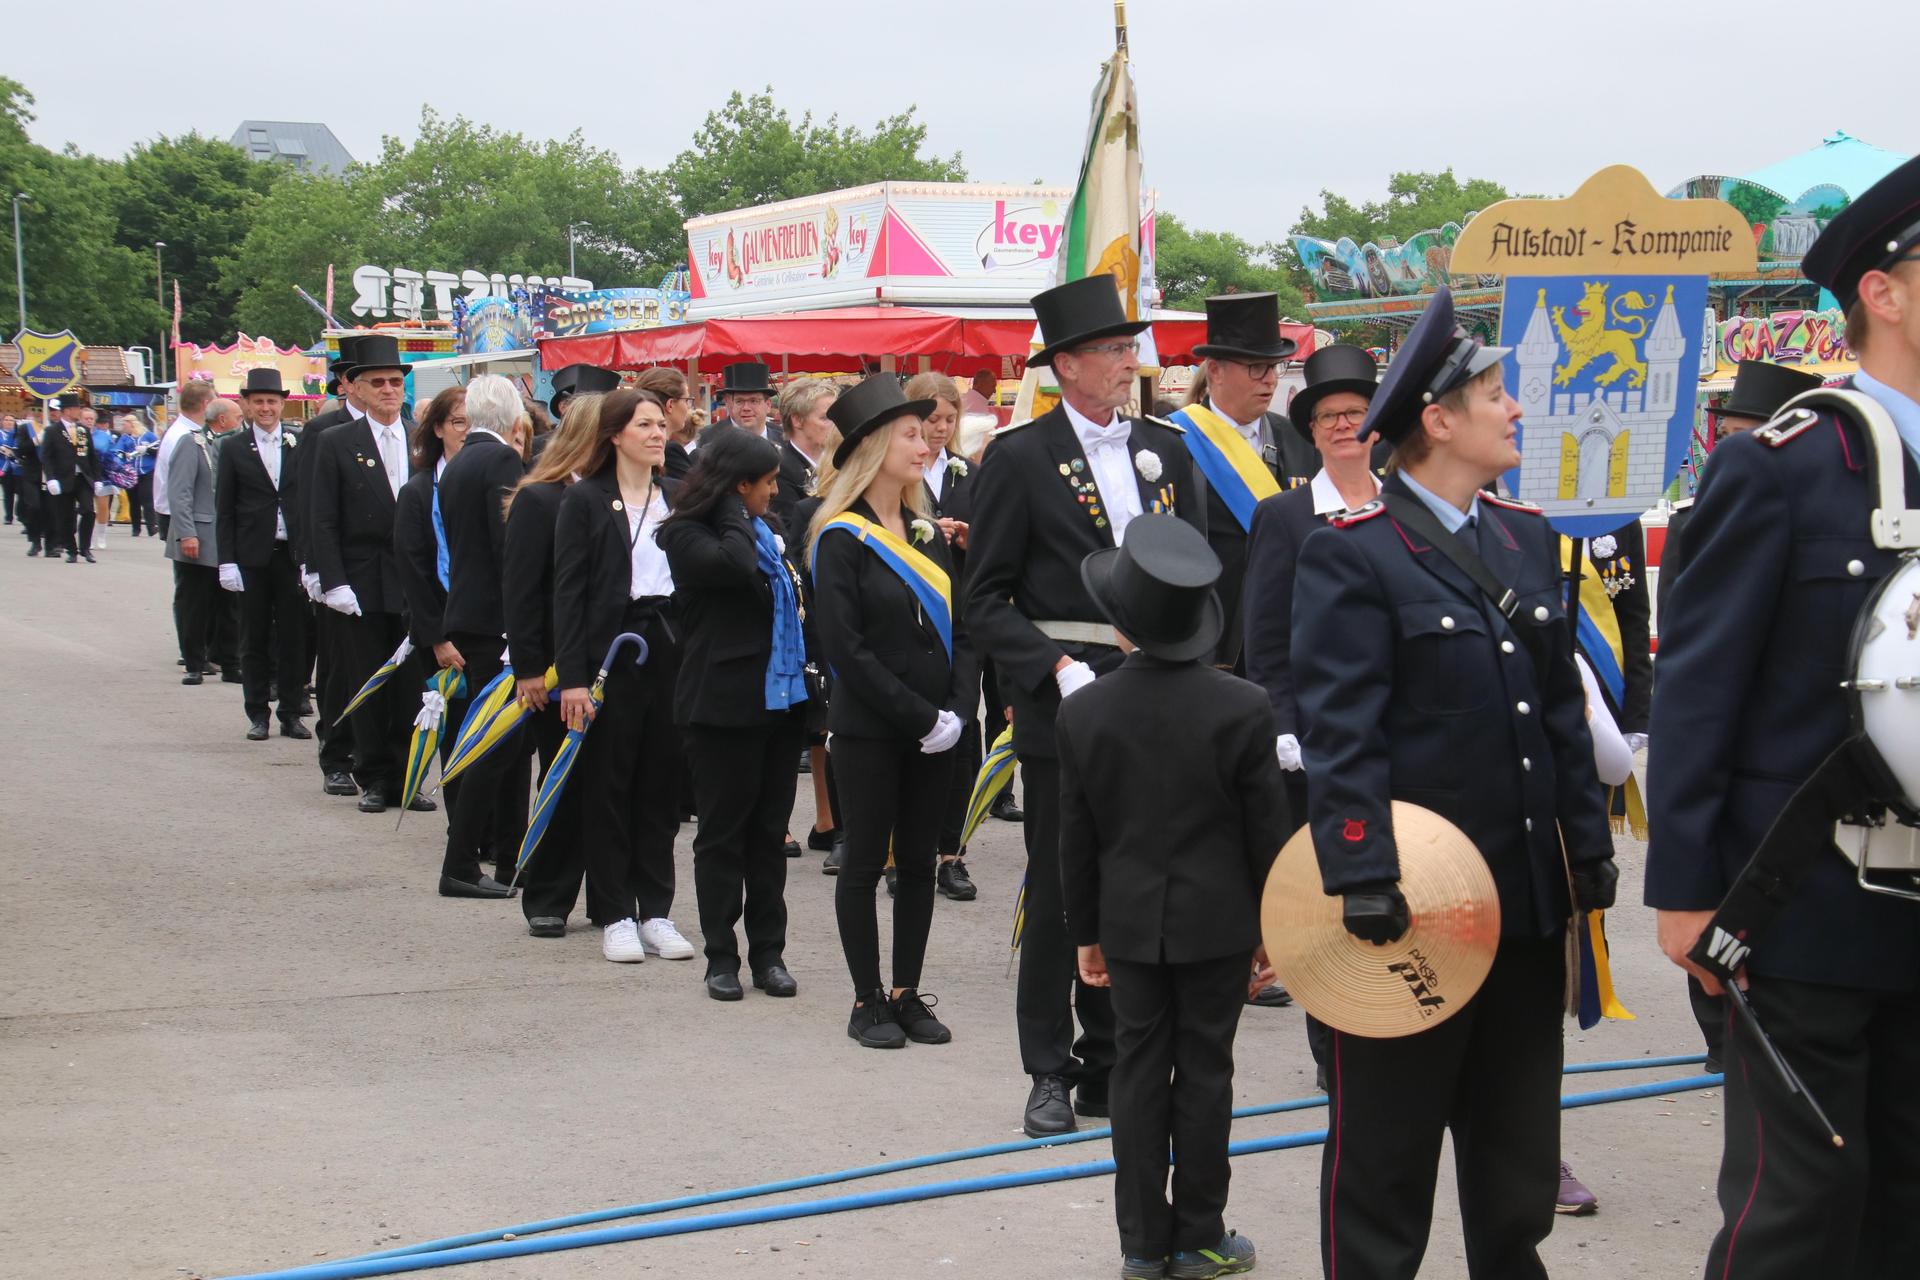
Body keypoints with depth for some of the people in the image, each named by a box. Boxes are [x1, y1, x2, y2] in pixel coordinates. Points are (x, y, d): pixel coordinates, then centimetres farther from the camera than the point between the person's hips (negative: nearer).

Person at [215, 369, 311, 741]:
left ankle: (291, 713, 12)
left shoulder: (300, 445, 4)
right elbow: (224, 510, 3)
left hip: (293, 554, 0)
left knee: (293, 636, 3)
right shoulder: (233, 448, 4)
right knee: (255, 639, 6)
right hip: (253, 556, 0)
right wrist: (227, 561, -4)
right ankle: (258, 714, 13)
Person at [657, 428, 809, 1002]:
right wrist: (734, 514, -13)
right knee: (723, 833, 1)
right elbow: (736, 567, -28)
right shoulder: (687, 534, -8)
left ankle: (768, 952, 15)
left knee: (770, 831, 9)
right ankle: (721, 956, 8)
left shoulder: (763, 528, 15)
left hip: (781, 697, 7)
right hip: (724, 705, -7)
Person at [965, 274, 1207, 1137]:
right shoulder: (1019, 458, -4)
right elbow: (986, 599, -4)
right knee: (1059, 889, 1)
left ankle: (1112, 1066, 19)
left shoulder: (1165, 449, 11)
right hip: (1060, 702, -4)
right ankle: (1050, 1073, 12)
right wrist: (1055, 668, -16)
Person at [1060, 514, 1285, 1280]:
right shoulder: (1242, 709, -11)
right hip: (1218, 921, -1)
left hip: (1131, 922, 2)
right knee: (1205, 1072, 7)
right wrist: (1271, 926, 5)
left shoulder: (1082, 714, -7)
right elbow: (1267, 830, -6)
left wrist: (1085, 931, 11)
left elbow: (1076, 837, 0)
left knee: (1138, 1071, 9)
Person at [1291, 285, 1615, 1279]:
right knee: (1387, 1136, 6)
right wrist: (1361, 879, -22)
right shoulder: (1352, 556, -11)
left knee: (1518, 1132, 17)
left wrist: (1588, 845, 10)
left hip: (1529, 898, 7)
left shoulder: (1529, 539, 11)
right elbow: (1339, 737, -16)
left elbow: (1563, 707, 14)